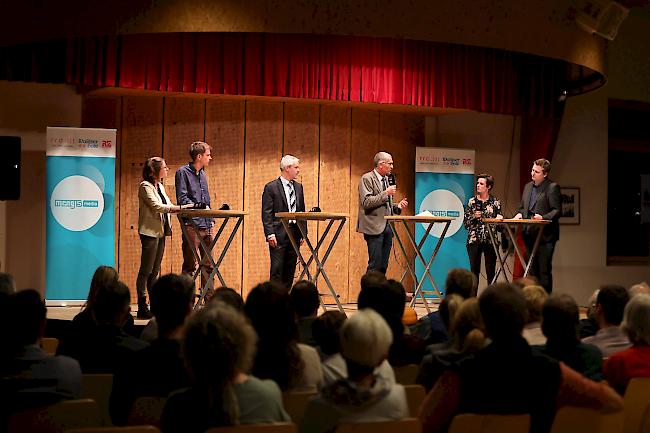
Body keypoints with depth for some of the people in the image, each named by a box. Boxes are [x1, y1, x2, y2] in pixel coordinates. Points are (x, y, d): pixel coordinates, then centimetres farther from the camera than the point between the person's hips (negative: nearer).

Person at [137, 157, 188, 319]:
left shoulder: (160, 186, 17)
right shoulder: (145, 186, -10)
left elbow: (168, 206, 16)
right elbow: (157, 206, -20)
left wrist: (186, 208, 1)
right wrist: (180, 207, -23)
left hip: (160, 232, 9)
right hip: (150, 232, -9)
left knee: (155, 271, 9)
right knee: (146, 270, -7)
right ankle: (142, 307, -5)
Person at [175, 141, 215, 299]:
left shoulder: (202, 175, 20)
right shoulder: (183, 172, -4)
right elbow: (182, 199, -13)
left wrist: (211, 221, 16)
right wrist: (198, 206, -25)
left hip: (206, 226, 8)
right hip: (191, 225, -8)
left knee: (208, 265, 8)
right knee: (190, 265, -5)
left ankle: (209, 300, 13)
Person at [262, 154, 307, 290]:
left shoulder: (298, 187, 15)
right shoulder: (271, 187, -3)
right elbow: (266, 213, -7)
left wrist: (303, 233, 9)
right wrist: (270, 233, -15)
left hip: (295, 233, 6)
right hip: (279, 234, -6)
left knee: (290, 270, 5)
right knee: (277, 269, -7)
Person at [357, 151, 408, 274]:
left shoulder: (386, 180, 18)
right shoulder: (367, 179, -7)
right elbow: (366, 202, -17)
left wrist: (398, 207, 8)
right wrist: (386, 193, -19)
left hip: (387, 227, 8)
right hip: (375, 227, -8)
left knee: (383, 266, 6)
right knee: (375, 264, -11)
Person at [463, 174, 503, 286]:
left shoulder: (495, 202, 5)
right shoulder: (472, 201, 7)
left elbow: (499, 219, 10)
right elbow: (465, 223, 6)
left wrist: (499, 219, -12)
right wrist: (474, 217, -12)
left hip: (490, 240, -1)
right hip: (474, 240, 1)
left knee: (490, 271, -1)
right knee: (474, 270, 2)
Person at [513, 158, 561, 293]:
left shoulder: (552, 188, -6)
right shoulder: (528, 187, 17)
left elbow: (557, 211, -10)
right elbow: (522, 207, 27)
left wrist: (543, 217, -24)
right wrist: (519, 214, 5)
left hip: (545, 236, -7)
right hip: (529, 235, 7)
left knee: (544, 270, -8)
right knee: (532, 270, 11)